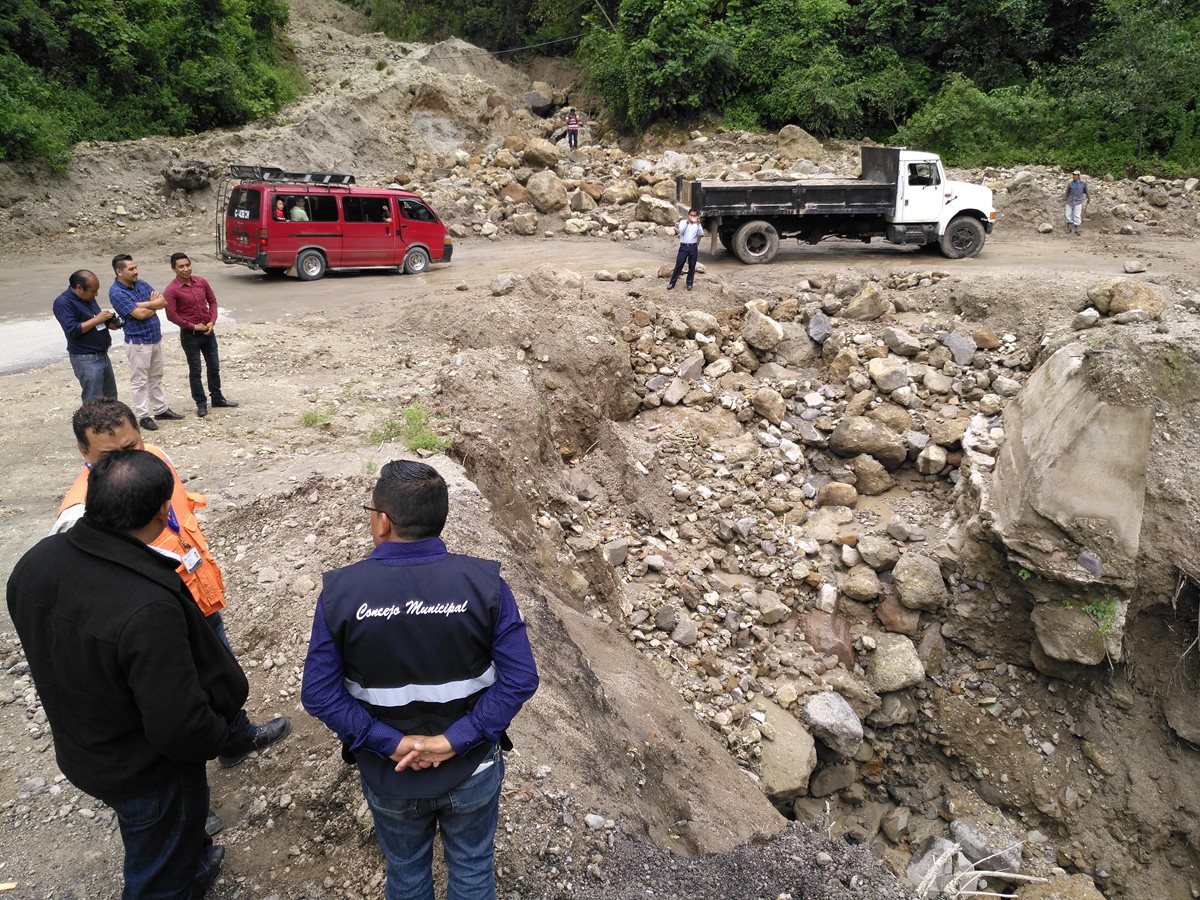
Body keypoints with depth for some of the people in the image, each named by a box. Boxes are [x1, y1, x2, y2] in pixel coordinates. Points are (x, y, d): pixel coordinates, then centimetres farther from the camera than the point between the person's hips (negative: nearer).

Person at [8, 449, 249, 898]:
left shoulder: (34, 562, -16)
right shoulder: (148, 607, -41)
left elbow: (43, 647, 2)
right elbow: (179, 726, -34)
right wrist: (218, 731, -12)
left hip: (76, 752, 8)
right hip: (145, 771, -8)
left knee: (149, 842, 35)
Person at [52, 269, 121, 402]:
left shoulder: (88, 297, 10)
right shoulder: (63, 302, -16)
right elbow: (72, 330, -25)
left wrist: (109, 323, 1)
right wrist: (97, 319, -22)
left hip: (103, 355, 9)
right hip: (86, 359, -9)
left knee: (111, 398, 17)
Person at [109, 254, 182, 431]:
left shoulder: (142, 284, 6)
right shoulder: (116, 292, -16)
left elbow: (163, 301, -3)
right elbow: (139, 314, -24)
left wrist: (144, 304, -18)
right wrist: (153, 305, -5)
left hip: (156, 338, 7)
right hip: (138, 342, -7)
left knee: (156, 377, 17)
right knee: (140, 381, 2)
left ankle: (160, 409, 28)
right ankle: (143, 416, 9)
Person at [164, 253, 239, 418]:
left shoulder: (202, 282, 0)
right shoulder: (171, 290, -14)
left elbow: (212, 301, 9)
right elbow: (171, 315, -16)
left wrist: (212, 321, -4)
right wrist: (193, 326, -14)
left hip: (208, 331, 5)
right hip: (189, 334, -5)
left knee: (214, 366, 13)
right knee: (195, 370, 4)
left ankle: (217, 398, 27)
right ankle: (201, 403, 14)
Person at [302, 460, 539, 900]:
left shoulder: (341, 591, -18)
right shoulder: (484, 582, -19)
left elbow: (318, 694, -16)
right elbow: (520, 679, -20)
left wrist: (391, 744, -14)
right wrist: (454, 740, -17)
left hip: (387, 776, 1)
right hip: (472, 769, 0)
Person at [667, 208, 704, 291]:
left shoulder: (697, 224, 6)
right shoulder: (683, 222, 3)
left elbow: (701, 233, -10)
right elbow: (681, 231, -15)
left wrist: (698, 223, -23)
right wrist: (687, 222, -25)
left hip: (693, 247, 1)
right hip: (683, 247, -1)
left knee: (692, 266, 6)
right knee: (679, 265, 1)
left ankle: (689, 284, 18)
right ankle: (672, 283, 8)